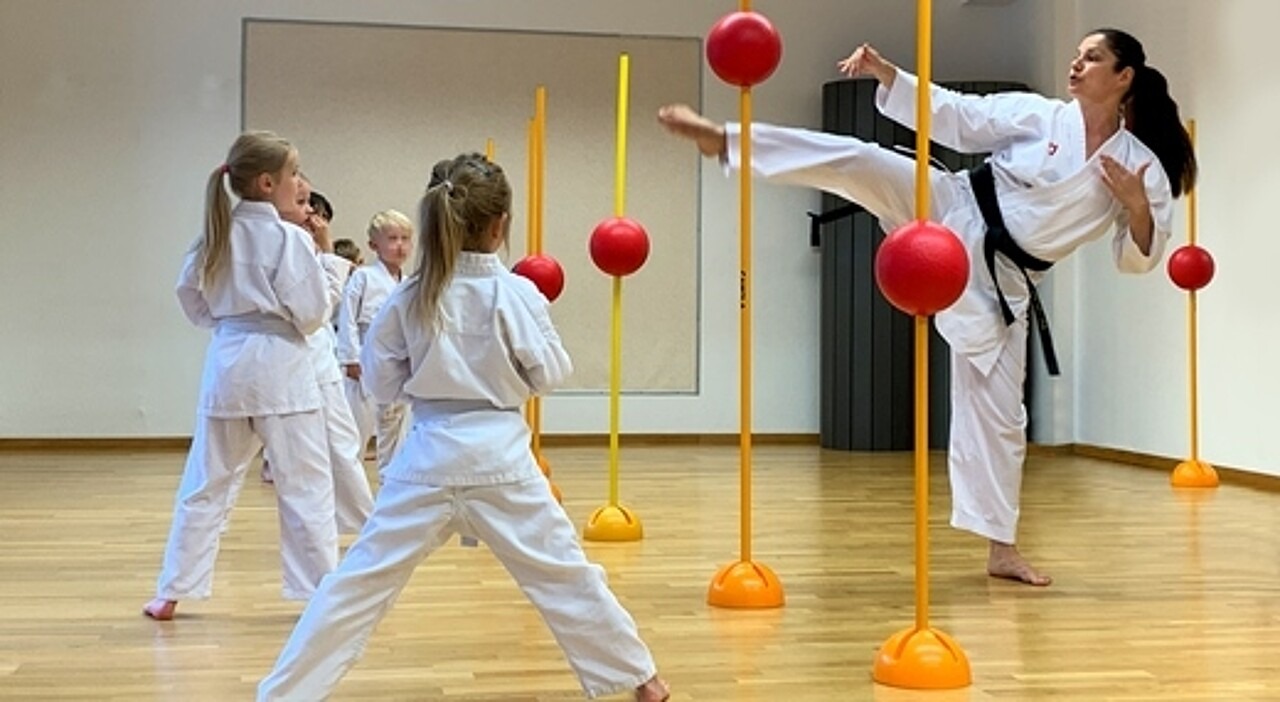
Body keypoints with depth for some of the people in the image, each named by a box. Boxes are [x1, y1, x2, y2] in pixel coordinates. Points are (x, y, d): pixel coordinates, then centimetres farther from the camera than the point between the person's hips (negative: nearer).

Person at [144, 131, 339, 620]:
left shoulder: (216, 235, 7)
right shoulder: (290, 238, -11)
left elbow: (190, 295, 16)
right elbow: (311, 314, -11)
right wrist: (323, 257, 5)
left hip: (227, 364, 6)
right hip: (279, 367, -6)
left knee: (205, 483, 14)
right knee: (306, 485, 2)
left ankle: (172, 592, 19)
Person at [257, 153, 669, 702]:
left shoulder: (410, 297, -1)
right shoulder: (517, 294, -8)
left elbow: (382, 383, 7)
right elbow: (549, 375, 0)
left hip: (427, 458, 2)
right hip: (499, 456, -1)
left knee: (360, 581, 8)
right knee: (564, 572, 11)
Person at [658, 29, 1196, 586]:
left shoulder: (1142, 167, 1)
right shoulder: (1038, 114, 0)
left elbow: (1139, 258, 2)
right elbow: (954, 116, -1)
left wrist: (1136, 205, -19)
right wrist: (885, 72, -12)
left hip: (1001, 281, 0)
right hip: (954, 215, 0)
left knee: (997, 412, 2)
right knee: (858, 161, -23)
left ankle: (1002, 547, 15)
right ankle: (724, 138, -22)